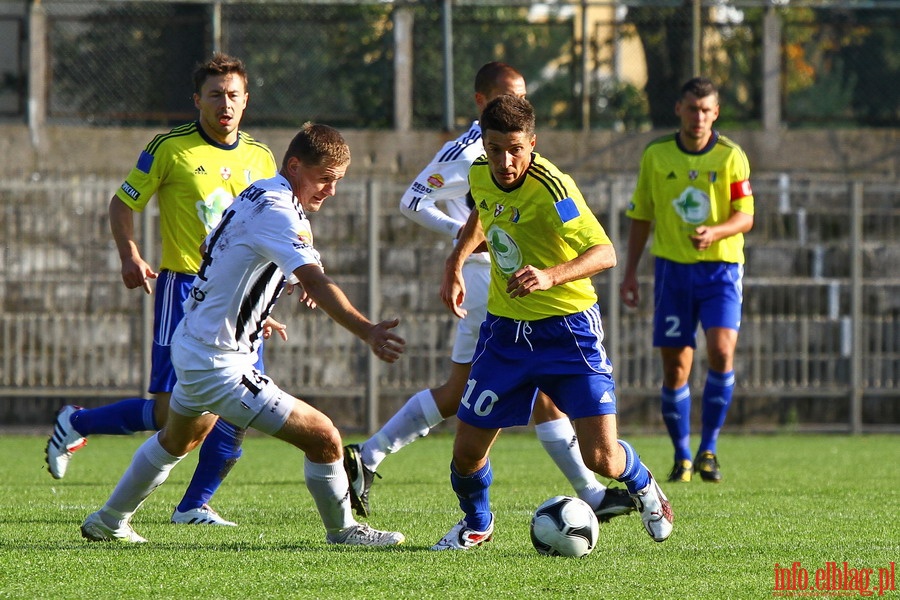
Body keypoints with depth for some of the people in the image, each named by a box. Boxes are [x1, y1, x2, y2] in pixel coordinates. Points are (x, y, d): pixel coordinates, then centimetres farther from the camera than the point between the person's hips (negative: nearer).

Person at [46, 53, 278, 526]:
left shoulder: (260, 159, 10)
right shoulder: (170, 148, -5)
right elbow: (122, 204, 3)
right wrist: (130, 256, -14)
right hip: (184, 288, -5)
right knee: (169, 412, -10)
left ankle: (195, 505, 10)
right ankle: (75, 425, 15)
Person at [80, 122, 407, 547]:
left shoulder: (256, 195, 8)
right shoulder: (277, 210, -23)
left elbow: (210, 249, 25)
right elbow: (315, 282, -38)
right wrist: (366, 331, -49)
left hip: (190, 343, 11)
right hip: (218, 365, -11)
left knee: (176, 441, 35)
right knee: (323, 439, -10)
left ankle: (108, 522, 48)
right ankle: (341, 530, 8)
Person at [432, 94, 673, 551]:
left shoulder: (551, 187, -24)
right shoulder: (480, 176, -4)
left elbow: (604, 253, -32)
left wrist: (550, 276, -47)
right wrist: (456, 261, 8)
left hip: (568, 326, -5)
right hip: (505, 327, 5)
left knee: (600, 458, -12)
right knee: (467, 449, 0)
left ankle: (641, 485, 26)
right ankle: (476, 524, 33)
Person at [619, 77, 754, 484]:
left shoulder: (730, 156, -2)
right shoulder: (656, 155, 3)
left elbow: (745, 217, -5)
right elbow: (640, 217, 10)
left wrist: (715, 232, -25)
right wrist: (630, 273, 7)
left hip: (721, 267, -2)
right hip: (673, 267, 2)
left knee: (721, 351, -19)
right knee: (675, 368, 1)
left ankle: (708, 449, -6)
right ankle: (682, 456, 15)